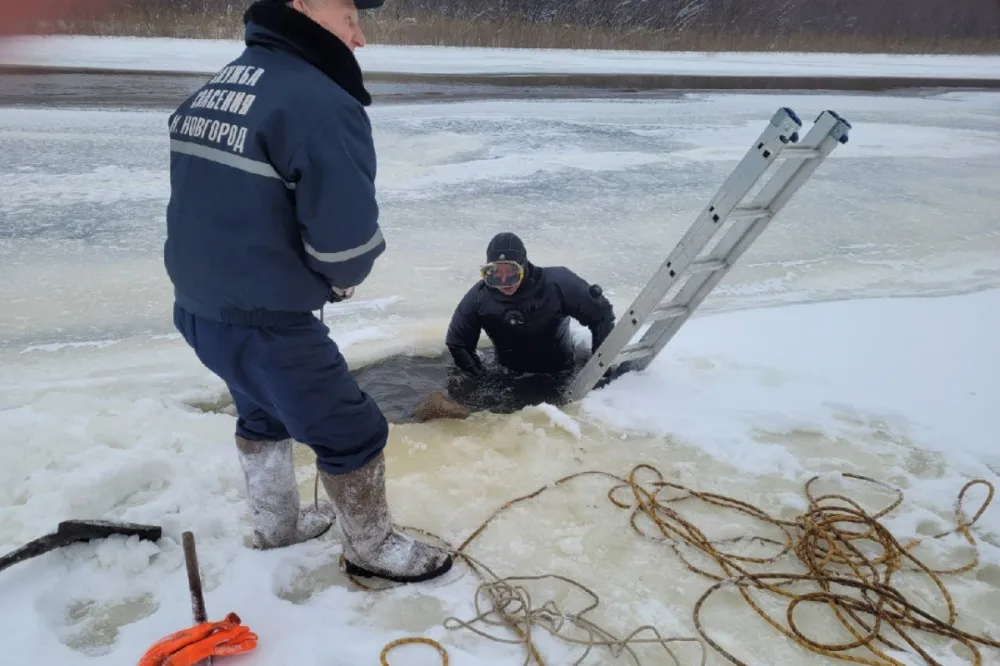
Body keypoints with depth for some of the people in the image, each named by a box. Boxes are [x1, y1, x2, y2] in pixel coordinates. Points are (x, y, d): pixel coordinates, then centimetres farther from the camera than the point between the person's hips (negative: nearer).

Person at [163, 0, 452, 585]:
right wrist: (343, 276, 0)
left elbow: (221, 207, 12)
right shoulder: (322, 103, -21)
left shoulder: (217, 88, 8)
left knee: (264, 410, 30)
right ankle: (373, 550, 30)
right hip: (266, 323, -9)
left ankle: (278, 525, 49)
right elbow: (347, 240, -24)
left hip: (201, 307, 9)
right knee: (354, 434, 10)